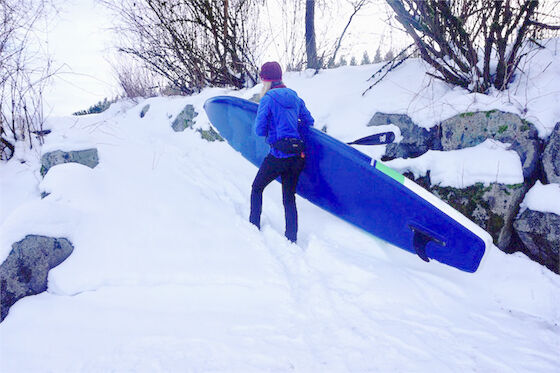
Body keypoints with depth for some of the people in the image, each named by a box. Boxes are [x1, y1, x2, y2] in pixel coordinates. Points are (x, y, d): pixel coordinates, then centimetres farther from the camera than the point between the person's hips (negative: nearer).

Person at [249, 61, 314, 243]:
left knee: (257, 188, 18)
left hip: (277, 156, -5)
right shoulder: (295, 98, 9)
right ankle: (292, 239, 11)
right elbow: (309, 122, 17)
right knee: (289, 197, 13)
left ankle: (254, 227, 22)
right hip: (297, 156, 5)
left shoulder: (268, 99, -7)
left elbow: (259, 130, -7)